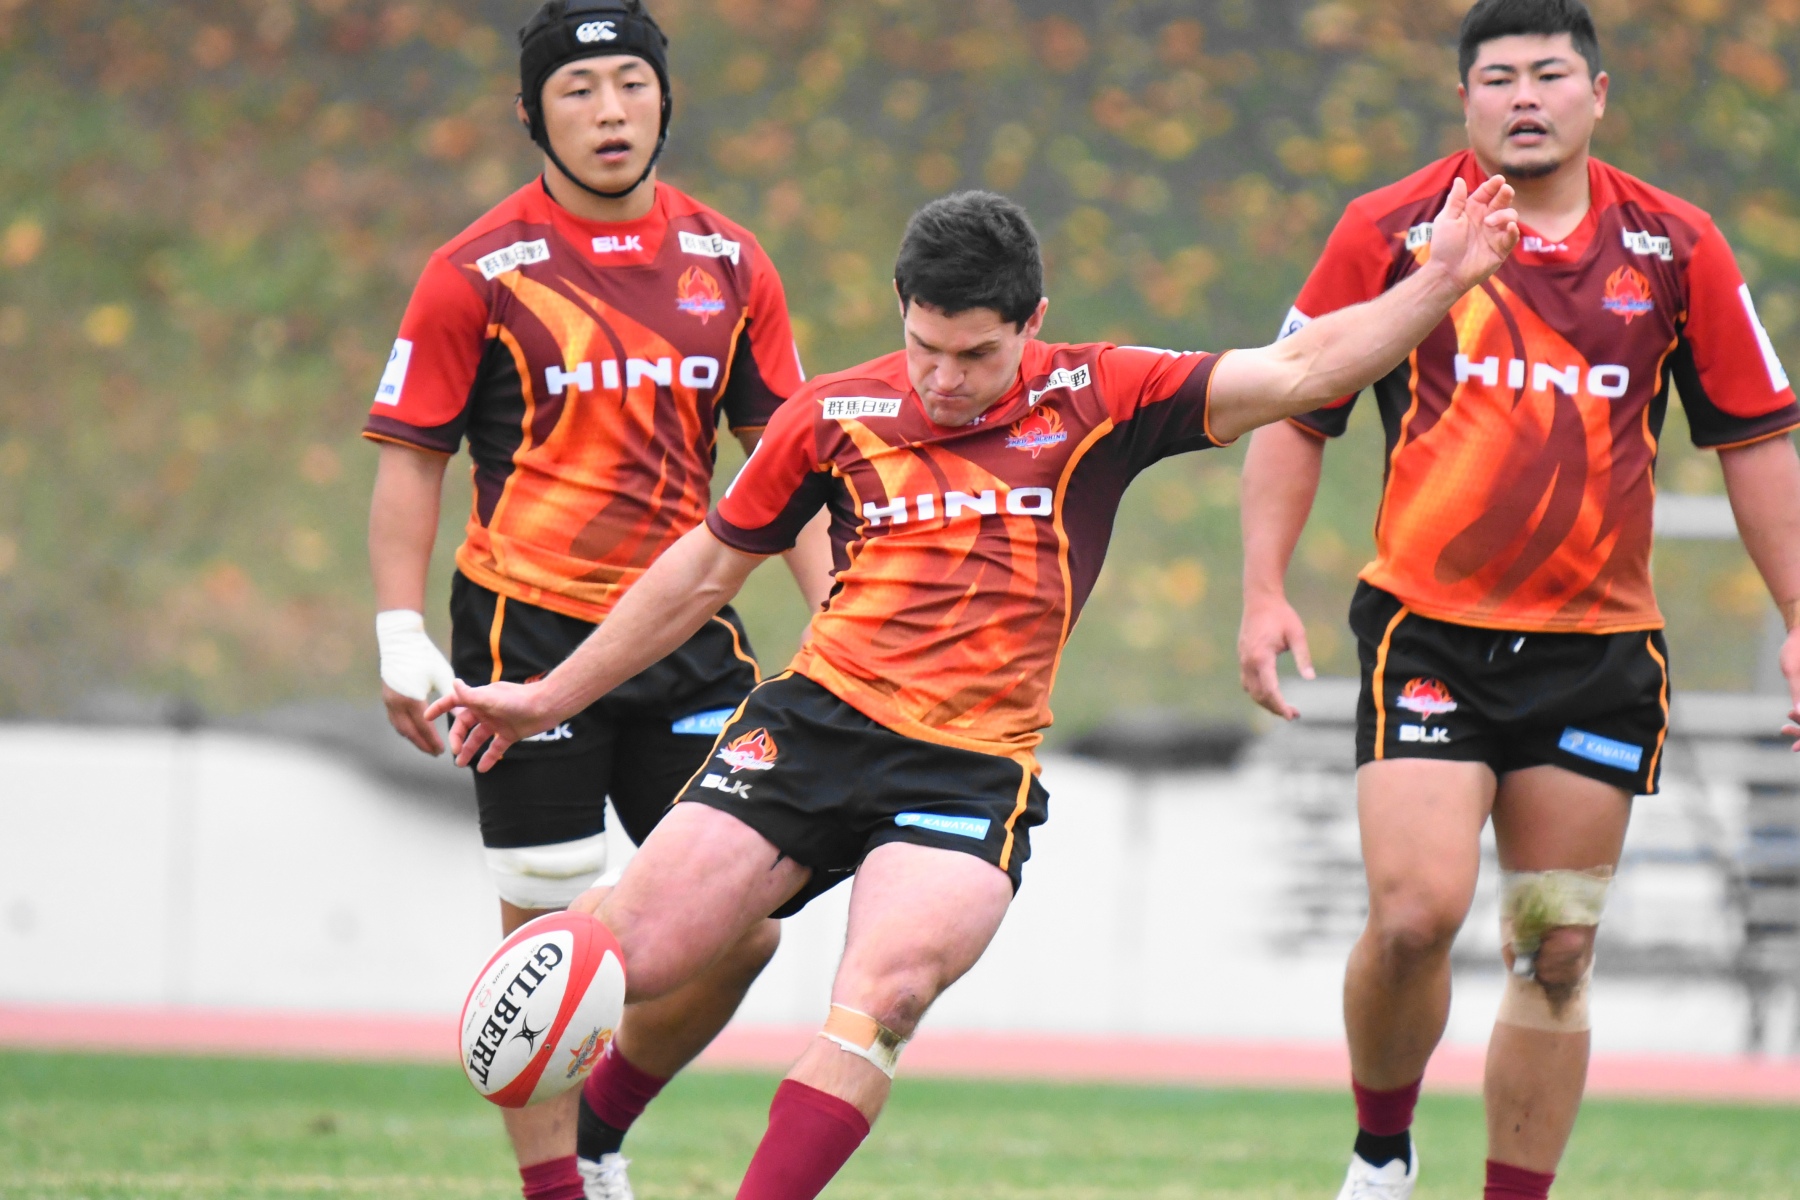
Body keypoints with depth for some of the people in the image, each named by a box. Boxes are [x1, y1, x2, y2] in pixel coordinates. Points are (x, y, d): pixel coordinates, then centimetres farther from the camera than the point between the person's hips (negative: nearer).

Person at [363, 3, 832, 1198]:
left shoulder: (730, 263, 7)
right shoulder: (481, 271, -4)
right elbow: (411, 459, -1)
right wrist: (402, 638, -9)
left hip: (689, 630, 4)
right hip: (531, 632, -4)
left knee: (742, 929, 2)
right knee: (549, 934, -3)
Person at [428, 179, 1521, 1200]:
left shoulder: (1098, 400, 2)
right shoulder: (837, 416, 5)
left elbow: (1296, 374, -1)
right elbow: (706, 571, 17)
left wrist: (1442, 283, -13)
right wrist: (549, 698, 20)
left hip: (972, 772, -1)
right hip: (818, 724, 1)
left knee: (888, 990, -26)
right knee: (633, 954, -11)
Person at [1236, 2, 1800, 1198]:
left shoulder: (1675, 246, 4)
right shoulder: (1390, 231, -1)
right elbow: (1291, 414, 5)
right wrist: (1266, 592, -3)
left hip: (1600, 646, 2)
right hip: (1429, 634, -2)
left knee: (1557, 955, 3)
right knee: (1415, 916, -14)